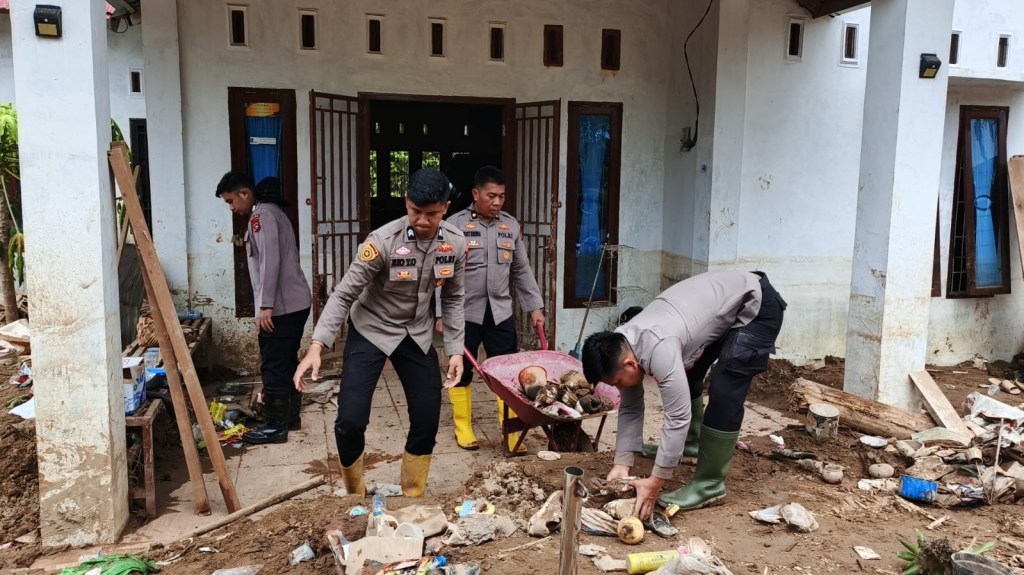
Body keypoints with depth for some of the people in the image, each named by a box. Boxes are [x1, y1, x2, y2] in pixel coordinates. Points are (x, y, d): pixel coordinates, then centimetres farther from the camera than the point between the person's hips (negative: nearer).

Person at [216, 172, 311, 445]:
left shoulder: (261, 215, -13)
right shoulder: (272, 211, 19)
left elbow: (270, 262, -22)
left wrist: (265, 306, -23)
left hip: (282, 306, -10)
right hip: (295, 302, 10)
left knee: (273, 366, -2)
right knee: (287, 363, 17)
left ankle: (276, 427, 6)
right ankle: (291, 416, 27)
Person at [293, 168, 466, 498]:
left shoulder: (456, 243, -11)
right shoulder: (384, 241, -25)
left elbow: (452, 299, 2)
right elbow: (344, 294, -21)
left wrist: (455, 349, -3)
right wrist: (317, 346, -31)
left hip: (417, 335, 4)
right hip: (371, 331, -4)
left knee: (427, 421, 4)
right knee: (351, 420, -12)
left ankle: (412, 499, 26)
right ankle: (355, 497, 16)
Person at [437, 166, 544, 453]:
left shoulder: (511, 225, 6)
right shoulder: (455, 225, -6)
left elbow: (522, 271, 12)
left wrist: (535, 306, 6)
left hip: (500, 312, 3)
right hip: (464, 313, -3)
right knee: (462, 372, 9)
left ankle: (511, 431, 8)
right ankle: (463, 428, 23)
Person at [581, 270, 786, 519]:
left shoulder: (658, 350, -36)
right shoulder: (622, 348, -9)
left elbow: (678, 417, -32)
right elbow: (630, 409, 0)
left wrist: (655, 482, -26)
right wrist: (621, 463, -8)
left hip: (757, 306, -9)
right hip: (723, 298, 9)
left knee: (724, 394, -16)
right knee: (686, 375, 16)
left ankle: (708, 484, -5)